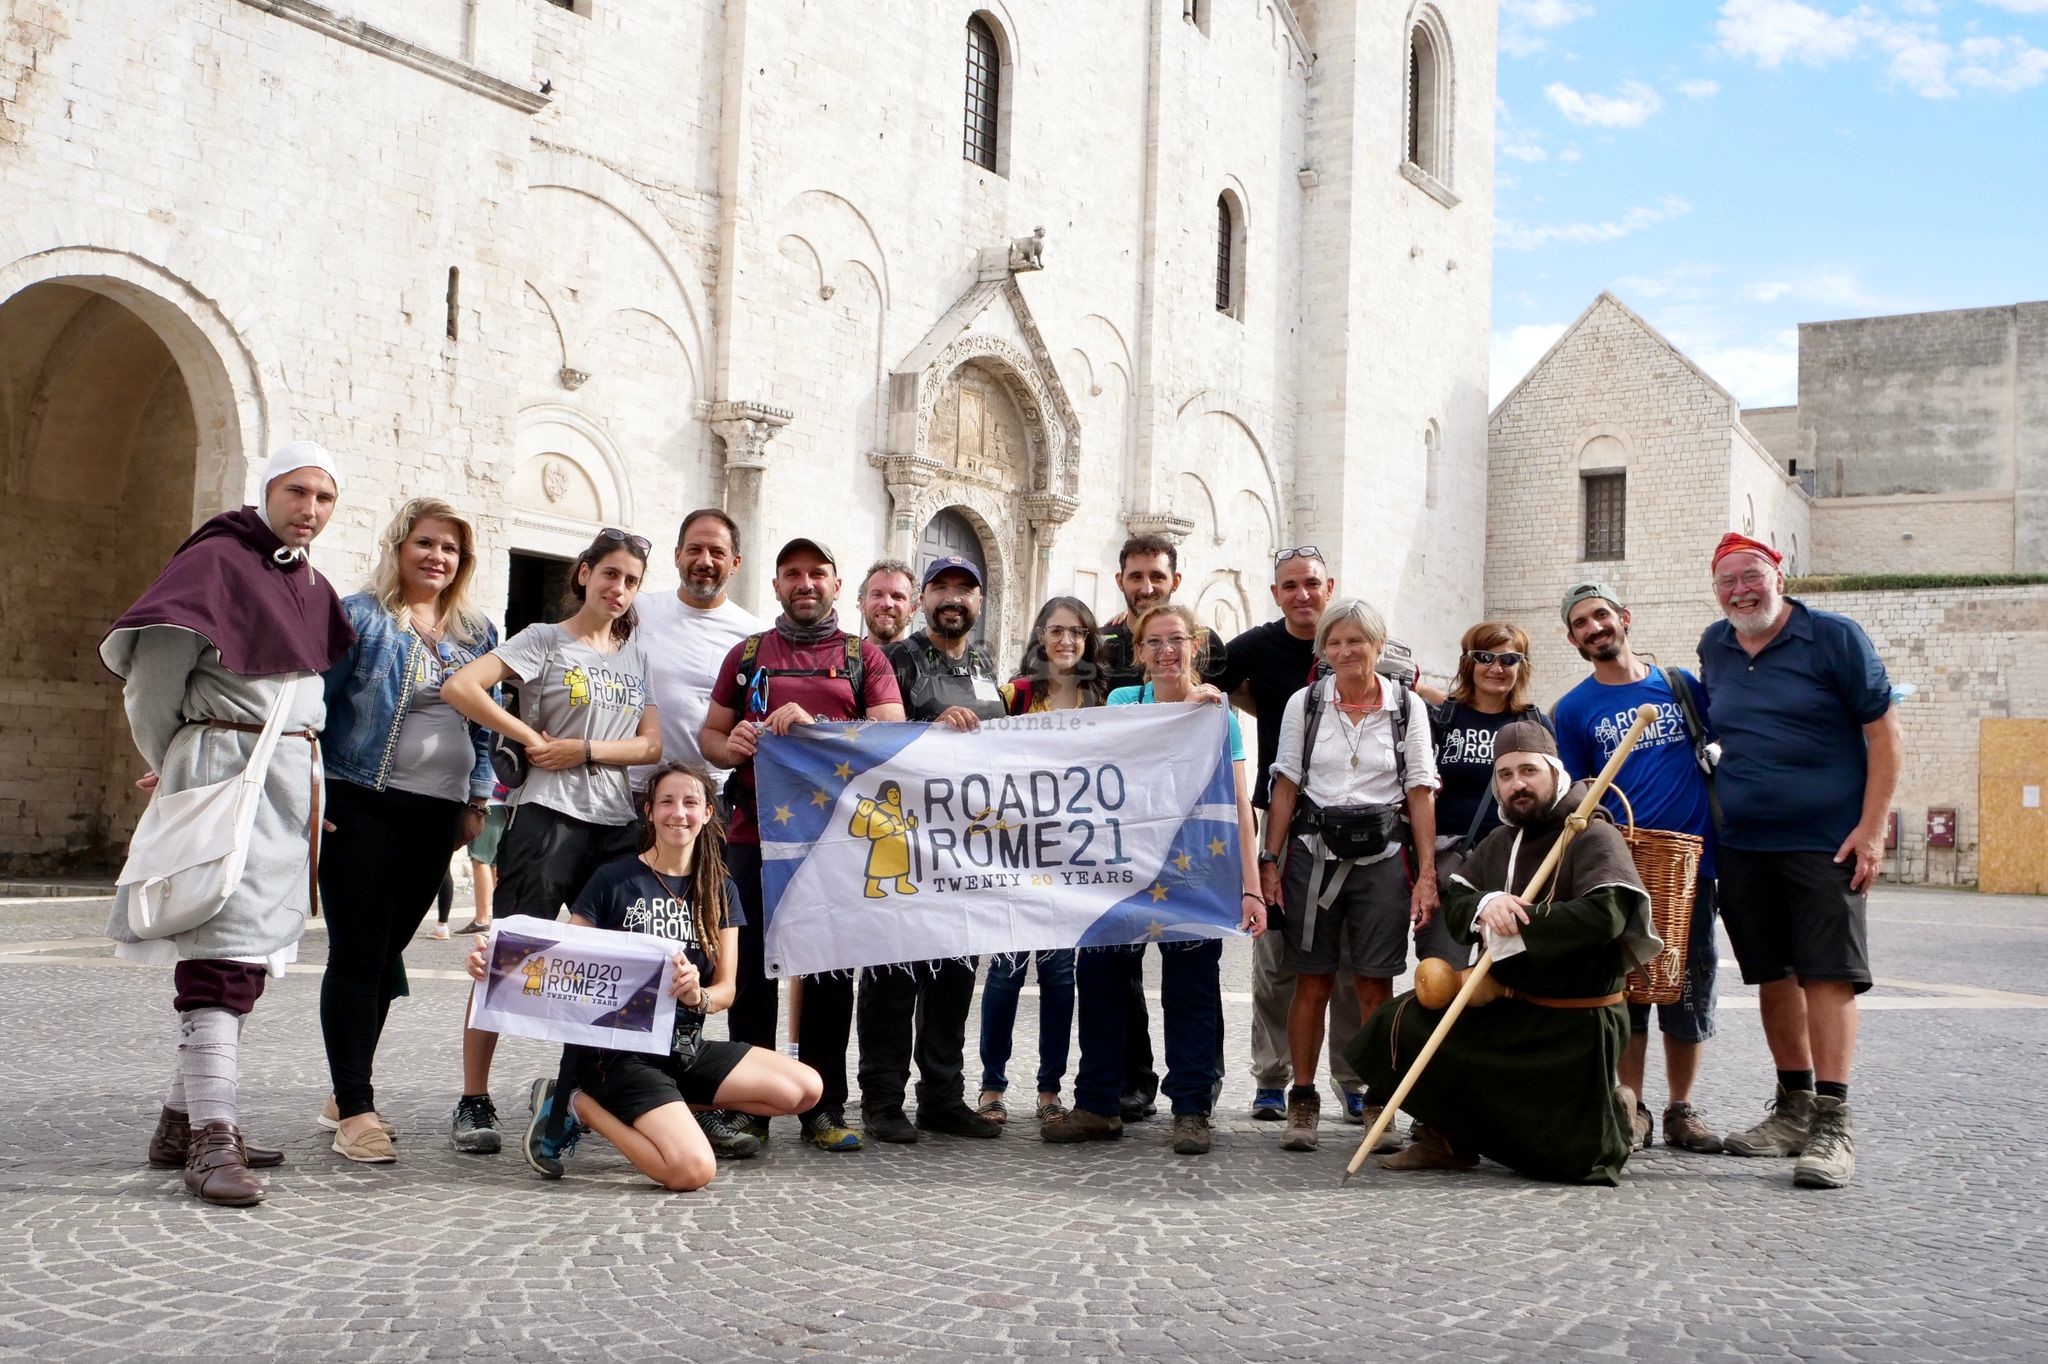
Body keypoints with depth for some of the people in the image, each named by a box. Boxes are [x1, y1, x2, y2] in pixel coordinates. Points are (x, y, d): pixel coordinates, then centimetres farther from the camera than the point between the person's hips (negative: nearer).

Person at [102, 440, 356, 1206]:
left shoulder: (314, 589, 17)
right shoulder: (217, 560, -6)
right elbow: (153, 663, -10)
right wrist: (170, 760, 1)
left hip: (293, 779, 8)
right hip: (224, 768, -8)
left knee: (248, 954, 9)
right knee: (223, 953, -14)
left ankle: (181, 1121, 18)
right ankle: (211, 1141, -16)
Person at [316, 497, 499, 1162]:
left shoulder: (478, 633, 14)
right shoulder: (358, 616, -1)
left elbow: (485, 725, 19)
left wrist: (477, 800, 12)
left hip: (436, 816, 5)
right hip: (363, 807, -5)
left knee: (387, 952, 11)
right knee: (357, 953, -6)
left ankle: (347, 1093, 22)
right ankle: (354, 1110, -2)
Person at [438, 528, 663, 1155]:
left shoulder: (635, 656, 17)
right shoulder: (546, 639, 1)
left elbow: (651, 745, 6)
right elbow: (460, 687, -12)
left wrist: (586, 751, -9)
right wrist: (531, 739, -10)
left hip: (617, 823, 6)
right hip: (548, 817, -6)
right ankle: (473, 1103, 2)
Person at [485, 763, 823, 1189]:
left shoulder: (718, 890, 8)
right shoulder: (613, 880, -6)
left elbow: (726, 989, 5)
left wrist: (697, 996, -20)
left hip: (684, 1045, 6)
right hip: (615, 1048, -6)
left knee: (805, 1089, -7)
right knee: (693, 1170, -26)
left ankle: (668, 1109, 4)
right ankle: (579, 1106, -2)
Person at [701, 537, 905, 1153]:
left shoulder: (864, 657, 11)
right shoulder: (748, 653, 16)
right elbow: (709, 733, 17)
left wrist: (814, 727, -14)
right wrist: (730, 747, -7)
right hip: (756, 832, 1)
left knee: (831, 973, 3)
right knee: (751, 969, 1)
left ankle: (824, 1108, 12)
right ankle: (745, 1108, 7)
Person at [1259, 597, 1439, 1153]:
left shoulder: (1408, 707, 3)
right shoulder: (1304, 702, 5)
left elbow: (1421, 793, 2)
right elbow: (1286, 787, 6)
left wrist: (1427, 873, -4)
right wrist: (1269, 862, 0)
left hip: (1383, 857, 0)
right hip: (1313, 853, 1)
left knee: (1375, 987, 0)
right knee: (1312, 984, 2)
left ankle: (1379, 1106, 10)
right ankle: (1302, 1102, 12)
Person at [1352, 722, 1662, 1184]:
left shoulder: (1594, 837, -13)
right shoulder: (1501, 841, 12)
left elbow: (1605, 914, -29)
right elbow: (1454, 903, 4)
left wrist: (1516, 922, -22)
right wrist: (1486, 906, -20)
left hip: (1575, 1025, -7)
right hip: (1506, 1011, 7)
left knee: (1571, 1158, -7)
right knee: (1399, 1025, -8)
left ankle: (1611, 1111, 27)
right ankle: (1447, 1140, 7)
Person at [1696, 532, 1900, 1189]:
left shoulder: (1834, 637, -6)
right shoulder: (1714, 648, 9)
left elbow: (1885, 732, -6)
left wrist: (1871, 826, -13)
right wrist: (1714, 813, 16)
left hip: (1826, 840, -5)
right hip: (1743, 843, 5)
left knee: (1828, 974, -7)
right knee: (1772, 977, 9)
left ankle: (1832, 1122, -6)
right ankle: (1793, 1107, 21)